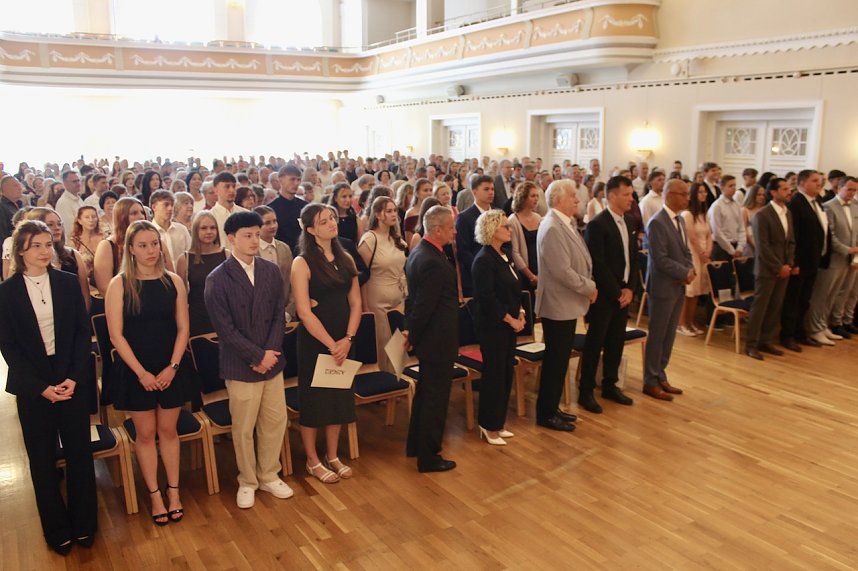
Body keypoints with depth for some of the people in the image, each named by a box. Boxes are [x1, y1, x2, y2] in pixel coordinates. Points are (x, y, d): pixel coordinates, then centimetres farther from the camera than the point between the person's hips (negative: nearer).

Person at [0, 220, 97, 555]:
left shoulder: (68, 283, 1)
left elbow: (83, 332, 0)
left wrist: (74, 377, -11)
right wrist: (41, 387, -10)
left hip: (73, 381, 1)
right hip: (32, 386, 0)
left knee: (79, 453, 6)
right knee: (43, 459, 10)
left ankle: (84, 524, 22)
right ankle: (57, 529, 25)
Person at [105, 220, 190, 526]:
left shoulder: (173, 281, -1)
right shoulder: (119, 284, -7)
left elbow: (182, 329, 1)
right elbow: (116, 334, -8)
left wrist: (172, 367, -9)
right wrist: (141, 372, -12)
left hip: (170, 370, 2)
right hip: (135, 371, -1)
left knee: (168, 431, 12)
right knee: (145, 433, 9)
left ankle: (173, 491, 25)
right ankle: (154, 494, 22)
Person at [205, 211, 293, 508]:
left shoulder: (272, 271, 3)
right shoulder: (217, 279, -10)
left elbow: (279, 315, 3)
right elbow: (225, 328, -13)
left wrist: (270, 352, -9)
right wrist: (258, 356, -14)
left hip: (272, 360, 4)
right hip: (240, 366, -4)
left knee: (275, 421, 12)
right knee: (244, 428, 9)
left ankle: (268, 475, 32)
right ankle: (247, 481, 29)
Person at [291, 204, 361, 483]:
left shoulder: (346, 259, 5)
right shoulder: (302, 263, -11)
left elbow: (355, 303, 3)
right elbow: (304, 311, -16)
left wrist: (347, 339, -10)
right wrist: (330, 344, -17)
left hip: (343, 342, 5)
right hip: (314, 342, -5)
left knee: (338, 397, 14)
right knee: (314, 398, 7)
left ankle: (332, 456, 31)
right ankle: (313, 461, 24)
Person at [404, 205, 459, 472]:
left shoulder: (418, 252, 7)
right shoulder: (433, 262, -25)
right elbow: (424, 306, -23)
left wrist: (412, 332, 11)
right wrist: (413, 336, -10)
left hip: (428, 338, 10)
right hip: (438, 340, -10)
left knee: (425, 393, 22)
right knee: (436, 398, 4)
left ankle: (415, 445, 37)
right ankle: (428, 457, 18)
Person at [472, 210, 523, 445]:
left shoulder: (503, 256, 10)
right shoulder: (484, 260, -17)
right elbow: (487, 298, -21)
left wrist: (520, 314, 3)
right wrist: (511, 320, -14)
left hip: (508, 325, 9)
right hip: (492, 327, -9)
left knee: (506, 374, 13)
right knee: (494, 375, 1)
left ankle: (498, 423, 26)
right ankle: (489, 426, 15)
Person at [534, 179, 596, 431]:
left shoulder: (566, 224, 10)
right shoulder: (552, 228, -21)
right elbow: (563, 272, -25)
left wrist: (589, 285, 1)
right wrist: (589, 288, -13)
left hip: (568, 304, 9)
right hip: (559, 306, -9)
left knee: (560, 360, 17)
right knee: (555, 361, 2)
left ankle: (552, 408, 30)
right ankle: (546, 414, 16)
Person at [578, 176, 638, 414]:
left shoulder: (629, 223, 10)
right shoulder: (597, 225, -15)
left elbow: (633, 259, 12)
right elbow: (598, 265, -18)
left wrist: (630, 289, 0)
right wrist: (616, 293, -14)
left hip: (624, 293, 7)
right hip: (604, 295, -7)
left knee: (617, 342, 14)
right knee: (595, 343, 1)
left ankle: (610, 385, 28)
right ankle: (586, 391, 12)